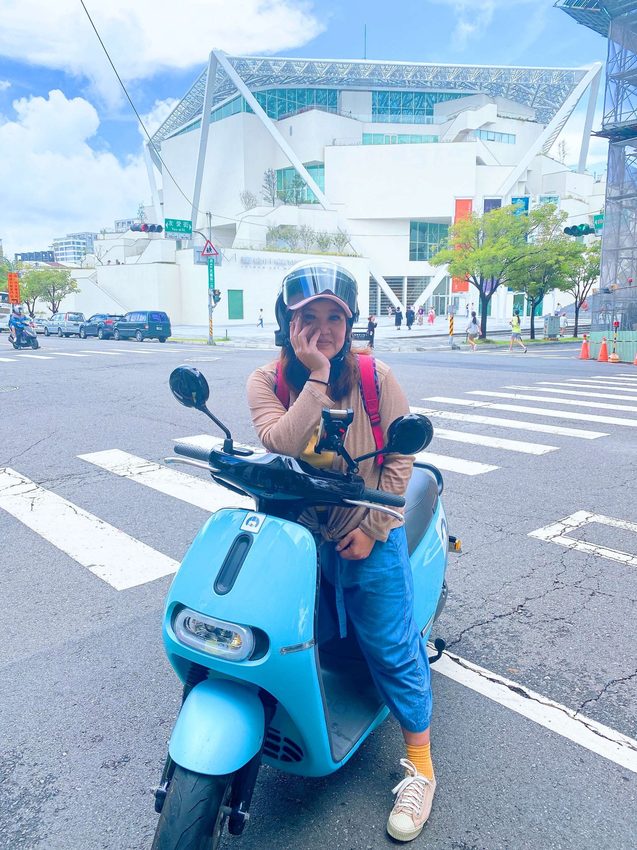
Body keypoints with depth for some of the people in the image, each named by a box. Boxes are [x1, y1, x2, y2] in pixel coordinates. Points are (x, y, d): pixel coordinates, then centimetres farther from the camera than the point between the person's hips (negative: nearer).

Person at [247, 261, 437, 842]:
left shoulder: (377, 378, -9)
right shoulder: (268, 381, -7)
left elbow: (399, 458, -6)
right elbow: (278, 442, -25)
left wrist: (372, 527, -12)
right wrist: (316, 378, -27)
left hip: (366, 536, -1)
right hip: (292, 533, 2)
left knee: (392, 648, 6)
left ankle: (421, 768, 26)